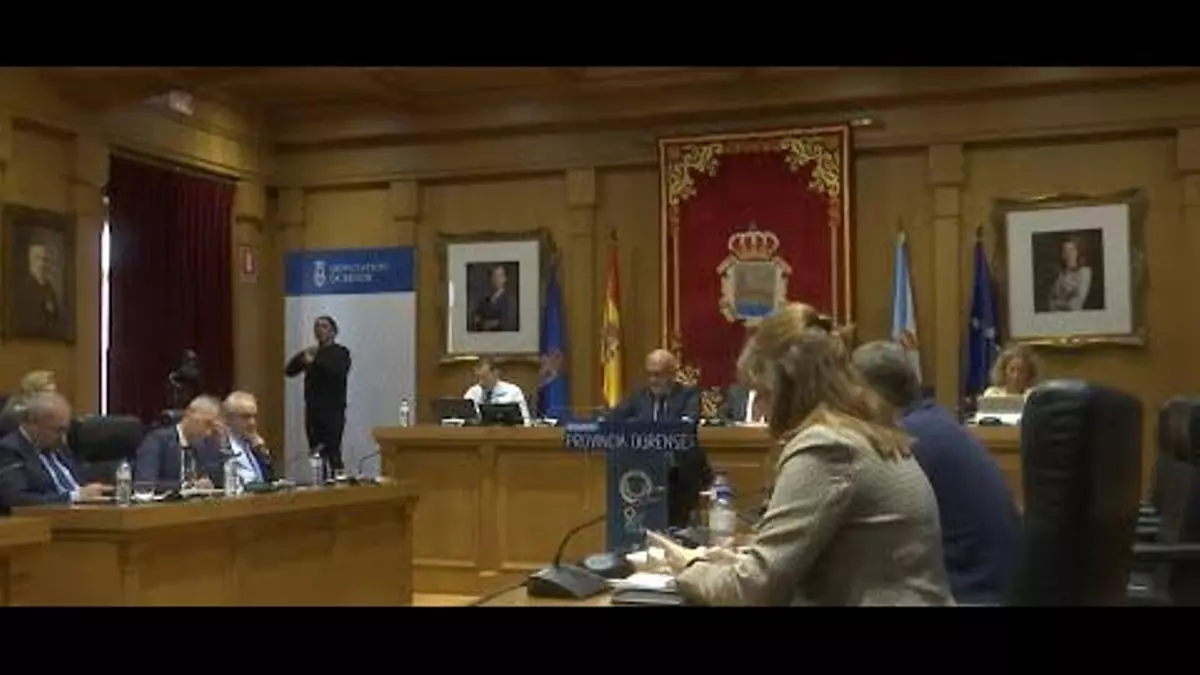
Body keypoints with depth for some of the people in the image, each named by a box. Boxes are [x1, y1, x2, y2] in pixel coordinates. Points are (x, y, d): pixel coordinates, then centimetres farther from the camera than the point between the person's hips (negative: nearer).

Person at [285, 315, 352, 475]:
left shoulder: (341, 353, 0)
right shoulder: (310, 353, 14)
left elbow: (338, 372, -19)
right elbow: (289, 371, 8)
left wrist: (314, 361, -23)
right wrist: (300, 357, -10)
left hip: (333, 410, -5)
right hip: (313, 409, 5)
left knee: (333, 453, -13)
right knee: (316, 454, 5)